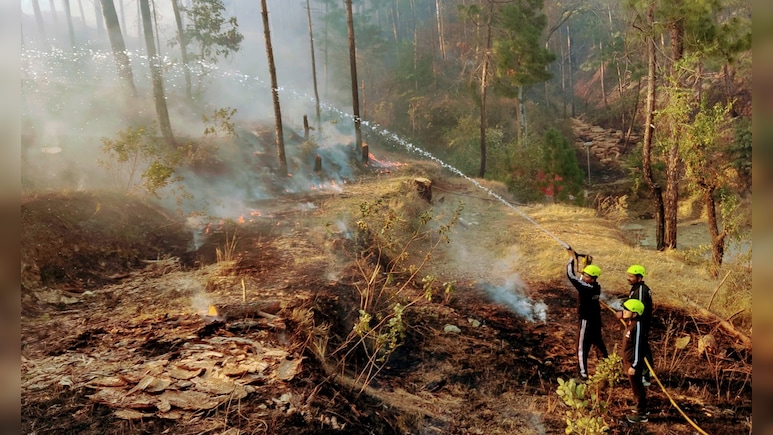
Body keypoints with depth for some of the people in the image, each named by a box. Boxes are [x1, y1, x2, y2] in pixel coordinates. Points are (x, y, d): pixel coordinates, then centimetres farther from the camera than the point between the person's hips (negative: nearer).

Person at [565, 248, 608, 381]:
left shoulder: (586, 288, -27)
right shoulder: (596, 287, -4)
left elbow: (570, 275, -29)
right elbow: (581, 278, 11)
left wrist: (572, 258, -21)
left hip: (587, 321, -9)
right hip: (596, 320, 9)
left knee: (582, 347, 0)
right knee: (598, 342, 28)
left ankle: (583, 374, 4)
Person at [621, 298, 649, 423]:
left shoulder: (637, 326, -25)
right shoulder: (630, 323, 3)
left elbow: (638, 347, -24)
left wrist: (634, 366, -21)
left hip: (633, 363, -9)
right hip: (628, 361, 9)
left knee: (637, 388, 4)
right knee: (636, 387, 22)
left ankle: (641, 414, 18)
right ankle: (642, 407, 38)